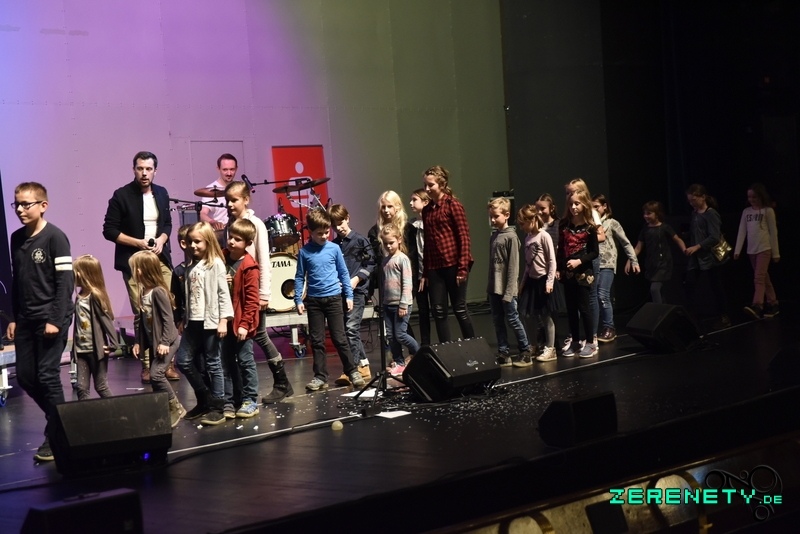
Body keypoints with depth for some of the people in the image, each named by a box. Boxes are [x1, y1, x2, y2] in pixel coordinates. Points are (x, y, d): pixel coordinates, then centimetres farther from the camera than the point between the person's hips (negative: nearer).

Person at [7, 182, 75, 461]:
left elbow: (66, 281, -13)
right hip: (25, 319, 7)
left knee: (47, 376, -6)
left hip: (50, 318, -7)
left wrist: (56, 320, -17)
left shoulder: (55, 237, -10)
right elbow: (16, 281, 16)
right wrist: (14, 318, 12)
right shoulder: (16, 238, 10)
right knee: (25, 377, 7)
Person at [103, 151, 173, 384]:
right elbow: (109, 230, -5)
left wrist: (162, 239, -2)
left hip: (161, 260, 4)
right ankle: (147, 364, 1)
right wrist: (138, 243, -14)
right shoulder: (121, 195, -6)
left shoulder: (161, 193, 9)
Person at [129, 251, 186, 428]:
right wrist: (138, 341, 12)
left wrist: (165, 342, -23)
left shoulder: (158, 291, -20)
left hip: (167, 341, -9)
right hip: (153, 341, 9)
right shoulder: (143, 292, 6)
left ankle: (176, 408, -3)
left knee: (156, 375, -15)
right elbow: (140, 319, 12)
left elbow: (168, 318, -21)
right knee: (156, 378, 10)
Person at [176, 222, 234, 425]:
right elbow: (189, 296, 16)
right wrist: (185, 320, 15)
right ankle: (204, 399, 20)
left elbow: (223, 293, -11)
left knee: (212, 364, 0)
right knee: (183, 361, 5)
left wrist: (223, 320, -16)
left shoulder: (216, 264, -7)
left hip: (210, 321, -7)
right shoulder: (191, 267, 13)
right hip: (193, 322, 7)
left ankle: (217, 408, 8)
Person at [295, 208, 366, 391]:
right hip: (313, 300, 1)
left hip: (333, 298, -1)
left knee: (340, 338, 2)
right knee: (317, 341, 5)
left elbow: (344, 273, 7)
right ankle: (320, 377, 11)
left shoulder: (334, 248, 0)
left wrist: (349, 295, 4)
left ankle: (352, 371, 13)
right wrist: (298, 300, -2)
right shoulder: (304, 252, -1)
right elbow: (300, 277, 4)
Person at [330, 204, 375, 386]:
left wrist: (357, 279, -12)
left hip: (357, 290, -5)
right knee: (348, 330, 8)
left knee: (351, 328, -13)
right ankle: (364, 365, 19)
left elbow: (370, 263, -2)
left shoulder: (360, 240, -2)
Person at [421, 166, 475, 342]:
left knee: (459, 310, 2)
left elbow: (464, 236, -8)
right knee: (439, 312, 4)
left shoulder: (453, 205, -5)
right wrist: (424, 273, 10)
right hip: (434, 268, 5)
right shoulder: (426, 210, 12)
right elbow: (427, 242, 13)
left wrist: (463, 267, -14)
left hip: (453, 265, -5)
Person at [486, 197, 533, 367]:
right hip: (494, 288, 7)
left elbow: (513, 266, -14)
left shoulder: (511, 236, -11)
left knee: (513, 319, 1)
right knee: (498, 322, 9)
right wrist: (489, 287, 10)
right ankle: (503, 354, 15)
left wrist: (509, 291, -16)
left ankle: (526, 352, 13)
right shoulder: (493, 236, 11)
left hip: (506, 289, -7)